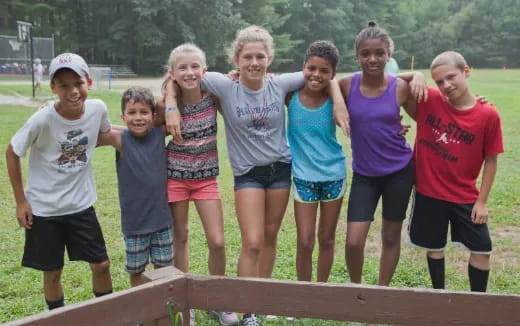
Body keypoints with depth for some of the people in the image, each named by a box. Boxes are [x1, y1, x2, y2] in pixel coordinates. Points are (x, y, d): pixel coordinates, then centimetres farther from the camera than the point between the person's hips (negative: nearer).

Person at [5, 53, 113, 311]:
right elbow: (12, 153, -7)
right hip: (43, 207, -2)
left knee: (101, 265, 7)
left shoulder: (97, 108, -13)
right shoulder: (42, 119, -22)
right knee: (52, 271, 10)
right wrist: (21, 200, -6)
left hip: (81, 204, 3)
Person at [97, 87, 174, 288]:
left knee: (163, 268, 14)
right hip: (134, 221, -2)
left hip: (161, 217, 2)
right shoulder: (119, 139, -12)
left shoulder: (159, 133, -5)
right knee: (136, 271, 13)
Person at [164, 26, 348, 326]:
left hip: (280, 168, 3)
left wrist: (339, 103, -10)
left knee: (270, 237, 14)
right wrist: (171, 108, -19)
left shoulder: (280, 84, -8)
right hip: (248, 173, -3)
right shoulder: (225, 87, -14)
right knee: (252, 243, -9)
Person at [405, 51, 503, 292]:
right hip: (429, 192, 0)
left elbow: (491, 160, -6)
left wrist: (482, 201, -5)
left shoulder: (488, 114, -14)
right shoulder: (428, 100, -11)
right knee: (435, 247, 15)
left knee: (482, 249, 7)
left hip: (465, 197, 0)